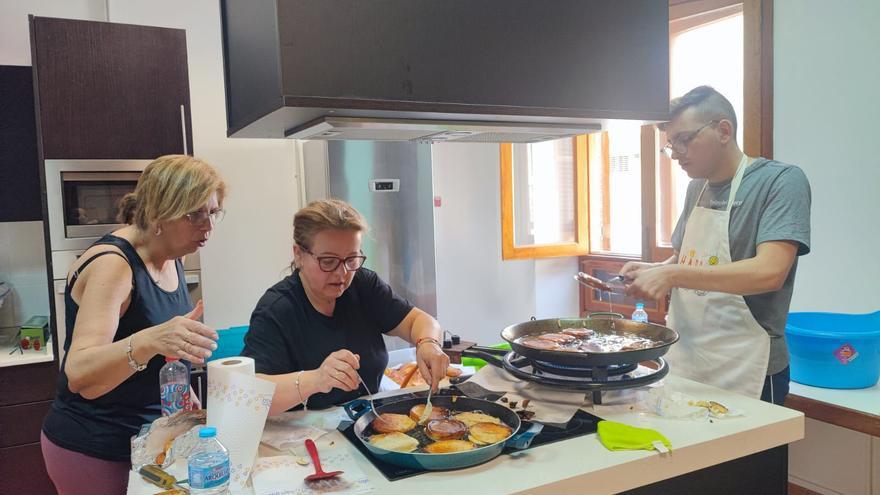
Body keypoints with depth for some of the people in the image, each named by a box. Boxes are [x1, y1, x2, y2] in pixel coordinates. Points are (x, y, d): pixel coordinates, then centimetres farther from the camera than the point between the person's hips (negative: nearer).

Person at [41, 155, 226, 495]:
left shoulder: (171, 258, 1)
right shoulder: (112, 263, -23)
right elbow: (78, 375, -33)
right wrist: (149, 341, -49)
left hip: (148, 437, 7)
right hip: (94, 452, -7)